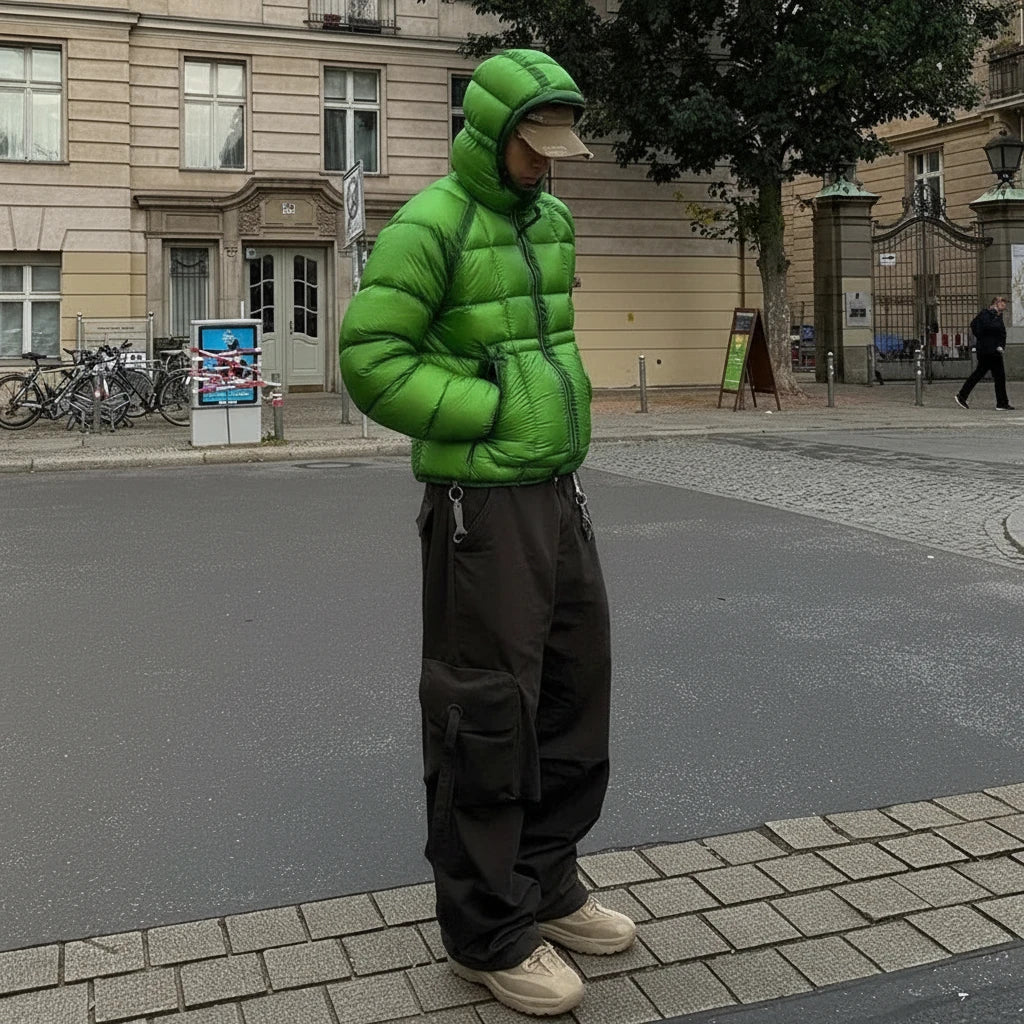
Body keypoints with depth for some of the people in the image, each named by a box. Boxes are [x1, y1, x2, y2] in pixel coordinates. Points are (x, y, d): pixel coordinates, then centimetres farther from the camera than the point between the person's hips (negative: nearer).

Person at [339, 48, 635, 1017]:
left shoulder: (550, 221, 13)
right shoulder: (430, 225, -12)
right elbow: (371, 362, -17)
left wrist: (564, 408, 12)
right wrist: (495, 410, -17)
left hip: (557, 492, 9)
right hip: (480, 504, -8)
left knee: (573, 687, 13)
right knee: (486, 711, -1)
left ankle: (545, 882, 30)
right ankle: (486, 929, 15)